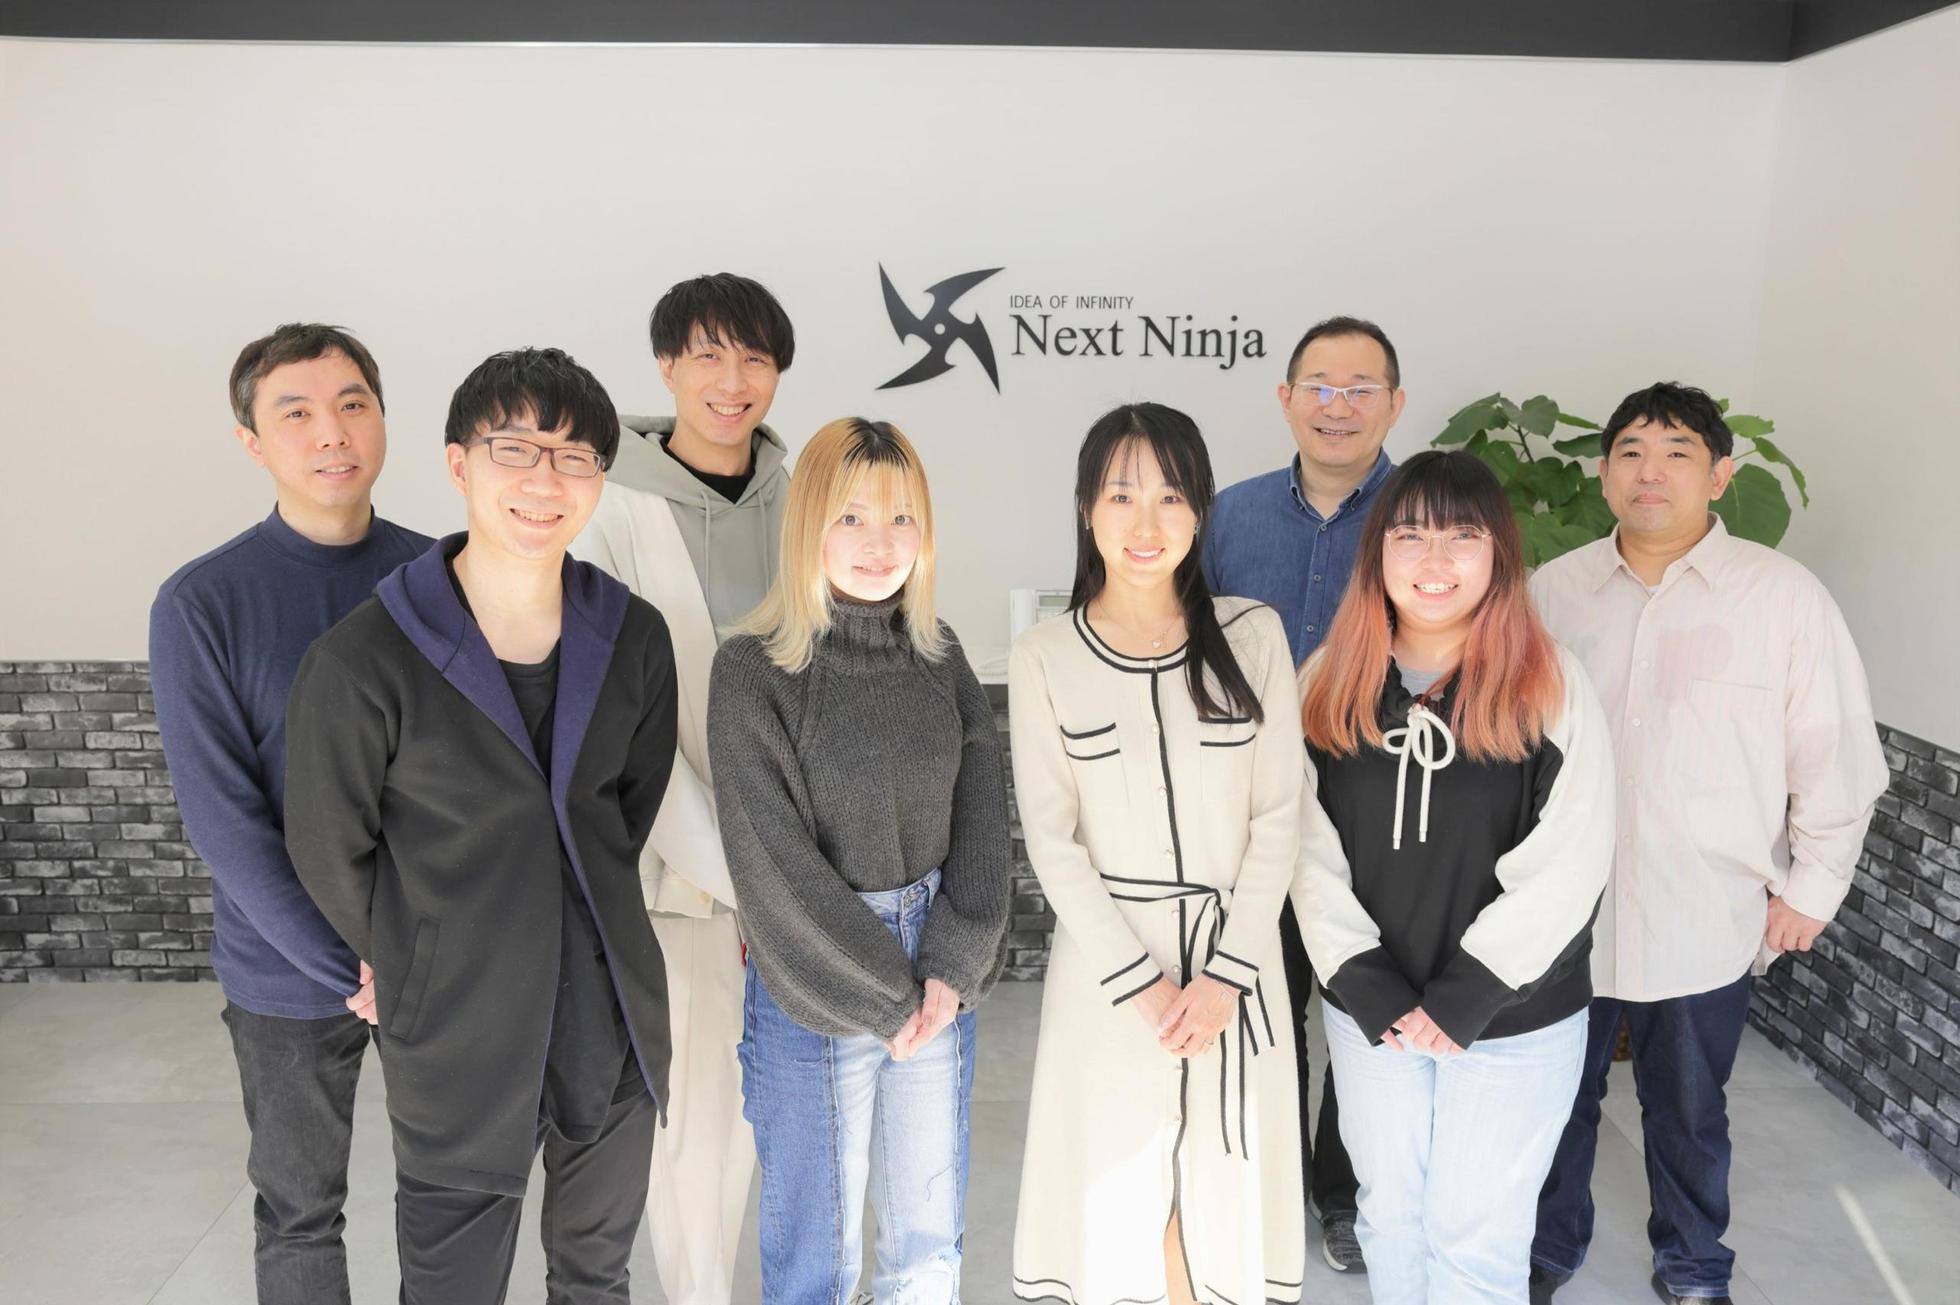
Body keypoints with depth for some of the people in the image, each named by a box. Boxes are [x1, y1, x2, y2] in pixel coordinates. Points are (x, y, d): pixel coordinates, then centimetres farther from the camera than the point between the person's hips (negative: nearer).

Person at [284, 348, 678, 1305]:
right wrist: (419, 973, 7)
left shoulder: (633, 638, -5)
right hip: (458, 1046, -4)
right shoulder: (363, 661, -18)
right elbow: (330, 857, -5)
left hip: (616, 1025, 4)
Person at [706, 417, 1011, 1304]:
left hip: (939, 983, 4)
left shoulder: (939, 656, 3)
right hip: (815, 993, -4)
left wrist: (953, 969, -8)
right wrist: (882, 994, -10)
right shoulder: (754, 670, -12)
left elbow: (980, 817, 2)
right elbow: (774, 862, -14)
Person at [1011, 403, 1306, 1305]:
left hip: (1234, 952, 1)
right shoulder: (1044, 658, -4)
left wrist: (1226, 973, -8)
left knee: (1224, 1169, 10)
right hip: (1107, 958, -1)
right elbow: (1052, 837, -4)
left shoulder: (1253, 635, -1)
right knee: (1120, 1170, 6)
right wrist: (1139, 980, -10)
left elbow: (1277, 817, -1)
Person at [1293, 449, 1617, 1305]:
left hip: (1515, 1020, -3)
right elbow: (1309, 852, -5)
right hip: (1370, 1014, 3)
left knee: (1475, 1235, 9)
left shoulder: (1549, 687, -10)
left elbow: (1564, 866, -15)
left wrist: (1465, 996, -16)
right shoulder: (1328, 684, -3)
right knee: (1389, 1212, 20)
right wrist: (1367, 987, -12)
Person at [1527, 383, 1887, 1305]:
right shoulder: (1553, 589, 0)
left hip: (1706, 923, -1)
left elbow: (1836, 755, -2)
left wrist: (1811, 885, -1)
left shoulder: (1783, 595, -7)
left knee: (1688, 1112, 17)